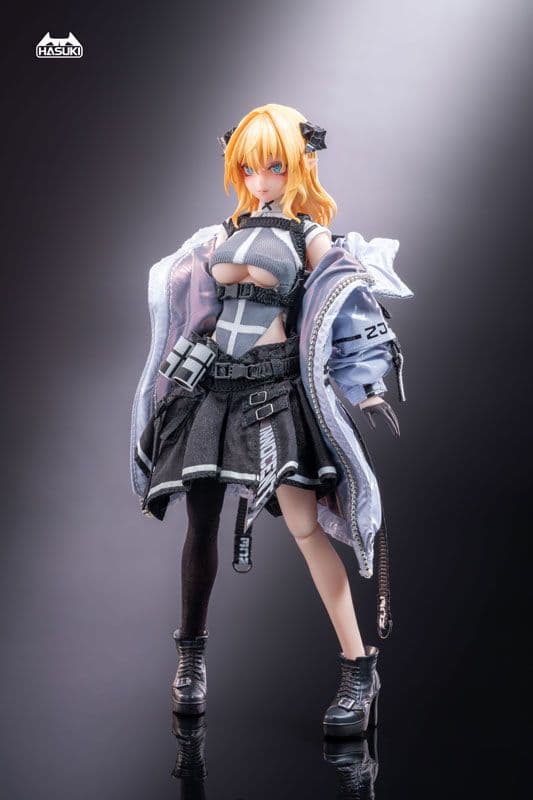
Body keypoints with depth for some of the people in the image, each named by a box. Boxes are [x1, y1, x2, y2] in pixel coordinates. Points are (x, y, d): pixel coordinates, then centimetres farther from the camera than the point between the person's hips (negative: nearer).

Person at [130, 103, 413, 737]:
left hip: (275, 385, -4)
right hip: (209, 383, 4)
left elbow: (354, 312, -2)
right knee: (201, 524, 7)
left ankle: (360, 670, -13)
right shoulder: (224, 232, 16)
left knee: (306, 525, -15)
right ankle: (191, 654, 26)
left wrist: (370, 389, -12)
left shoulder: (311, 238, 3)